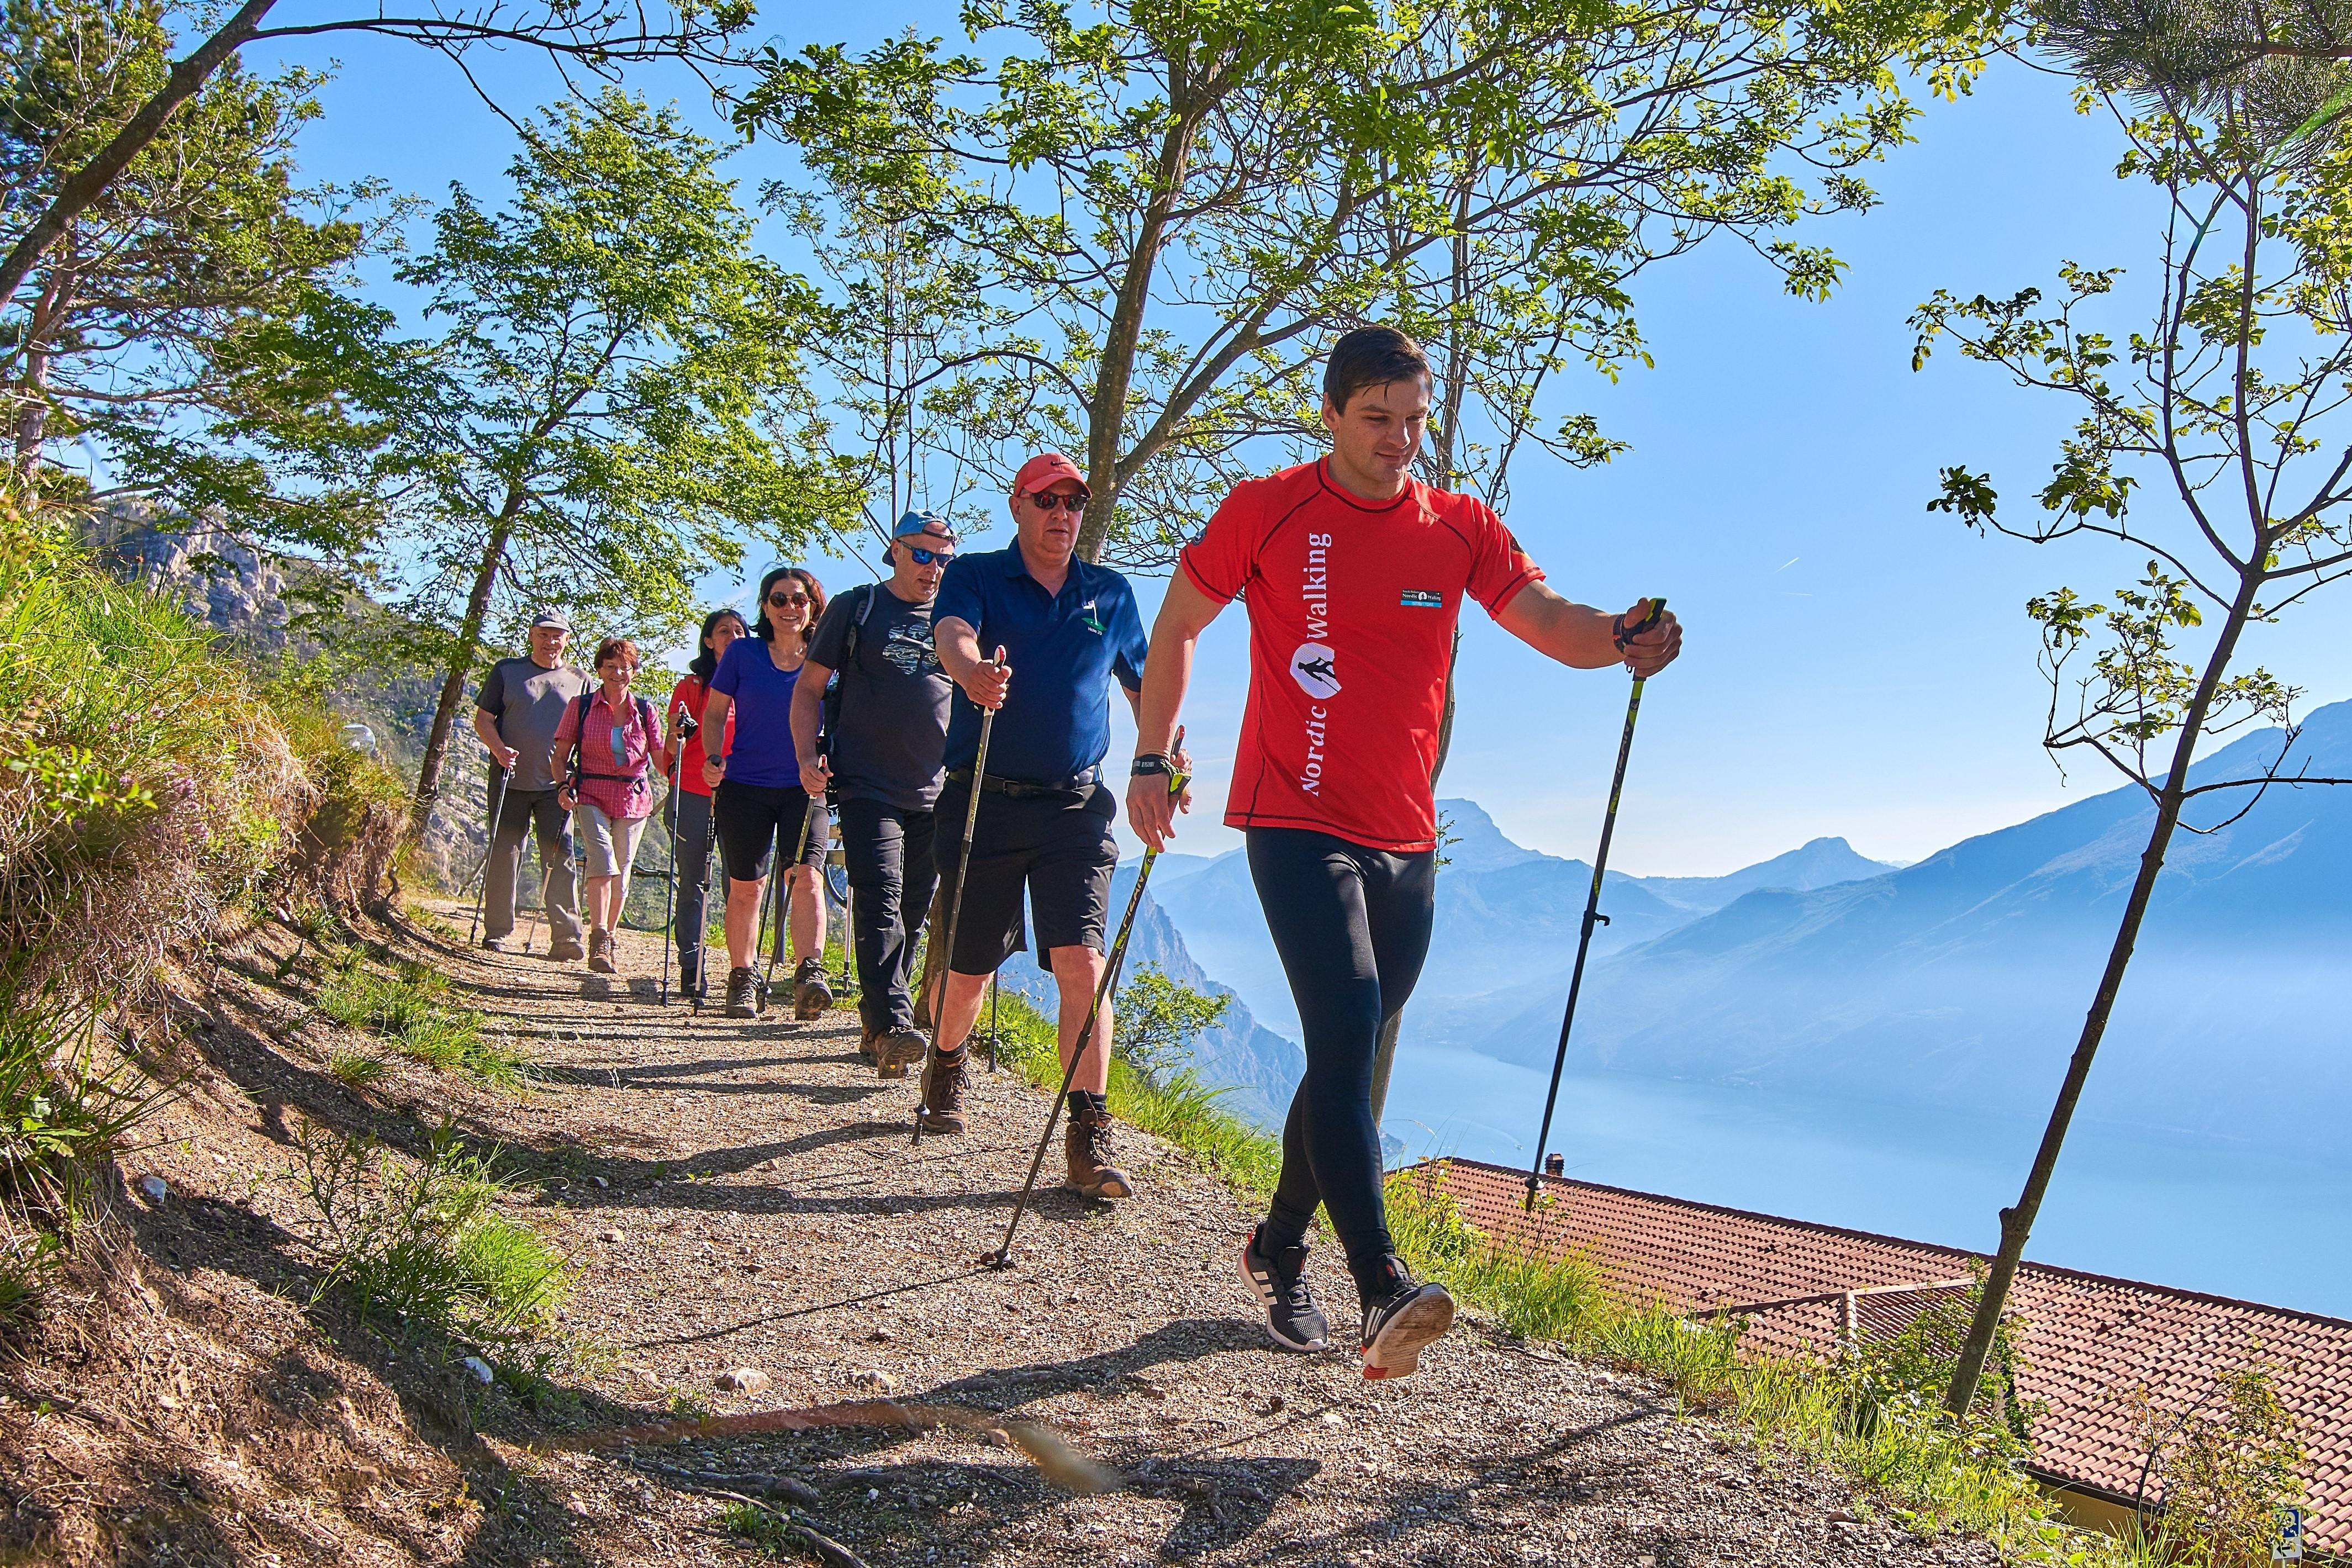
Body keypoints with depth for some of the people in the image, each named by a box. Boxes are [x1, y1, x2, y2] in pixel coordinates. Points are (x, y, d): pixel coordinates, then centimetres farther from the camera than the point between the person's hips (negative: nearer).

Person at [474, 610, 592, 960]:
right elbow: (483, 719, 6)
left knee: (560, 858, -5)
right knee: (503, 855, 4)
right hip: (511, 781, 0)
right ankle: (497, 932, 14)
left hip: (556, 786, 0)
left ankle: (566, 938, -6)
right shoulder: (506, 671, 9)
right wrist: (499, 749, -13)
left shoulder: (580, 681, 12)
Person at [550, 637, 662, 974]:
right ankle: (598, 944, -25)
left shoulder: (644, 710, 7)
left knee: (621, 872, 7)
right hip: (592, 796, -2)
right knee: (602, 860, -22)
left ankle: (608, 939, 24)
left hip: (634, 800, 2)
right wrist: (564, 786, -12)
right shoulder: (582, 706, 4)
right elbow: (560, 755, 5)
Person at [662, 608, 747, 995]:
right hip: (694, 796, -1)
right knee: (693, 884, 0)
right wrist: (675, 731, -17)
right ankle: (691, 968, 5)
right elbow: (673, 748, 4)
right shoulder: (692, 685, 7)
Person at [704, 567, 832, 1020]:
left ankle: (810, 975, -22)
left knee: (805, 874, -16)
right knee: (746, 885, 5)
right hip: (745, 786, 0)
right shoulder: (742, 653, 3)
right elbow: (715, 713, 8)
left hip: (804, 787, 0)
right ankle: (741, 981, 18)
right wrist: (714, 759, -9)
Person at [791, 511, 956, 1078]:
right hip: (867, 788, -4)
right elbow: (808, 688, 6)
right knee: (880, 903, -16)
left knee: (912, 913, 7)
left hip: (935, 795, 4)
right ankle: (892, 1025, -23)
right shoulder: (855, 608, 6)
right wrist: (808, 757, -8)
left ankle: (875, 1023, 18)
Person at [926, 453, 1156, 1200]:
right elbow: (952, 635, -21)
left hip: (1074, 808, 1)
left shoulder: (1111, 594, 11)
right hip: (984, 802, -1)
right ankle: (946, 1069, 42)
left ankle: (1089, 1138, -10)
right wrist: (973, 672, -45)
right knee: (969, 969, 11)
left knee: (1083, 963, -13)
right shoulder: (976, 575, 1)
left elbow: (1143, 685, 21)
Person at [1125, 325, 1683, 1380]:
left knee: (1349, 1055, 12)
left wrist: (1619, 638, -26)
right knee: (1347, 1034, -20)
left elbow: (1552, 624, -3)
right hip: (1298, 826, -4)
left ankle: (1278, 1252, 30)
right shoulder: (1267, 512, -2)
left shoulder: (1460, 529, 6)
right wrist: (1151, 760, 2)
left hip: (1405, 842, 5)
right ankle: (1382, 1288, -22)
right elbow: (1176, 626, 7)